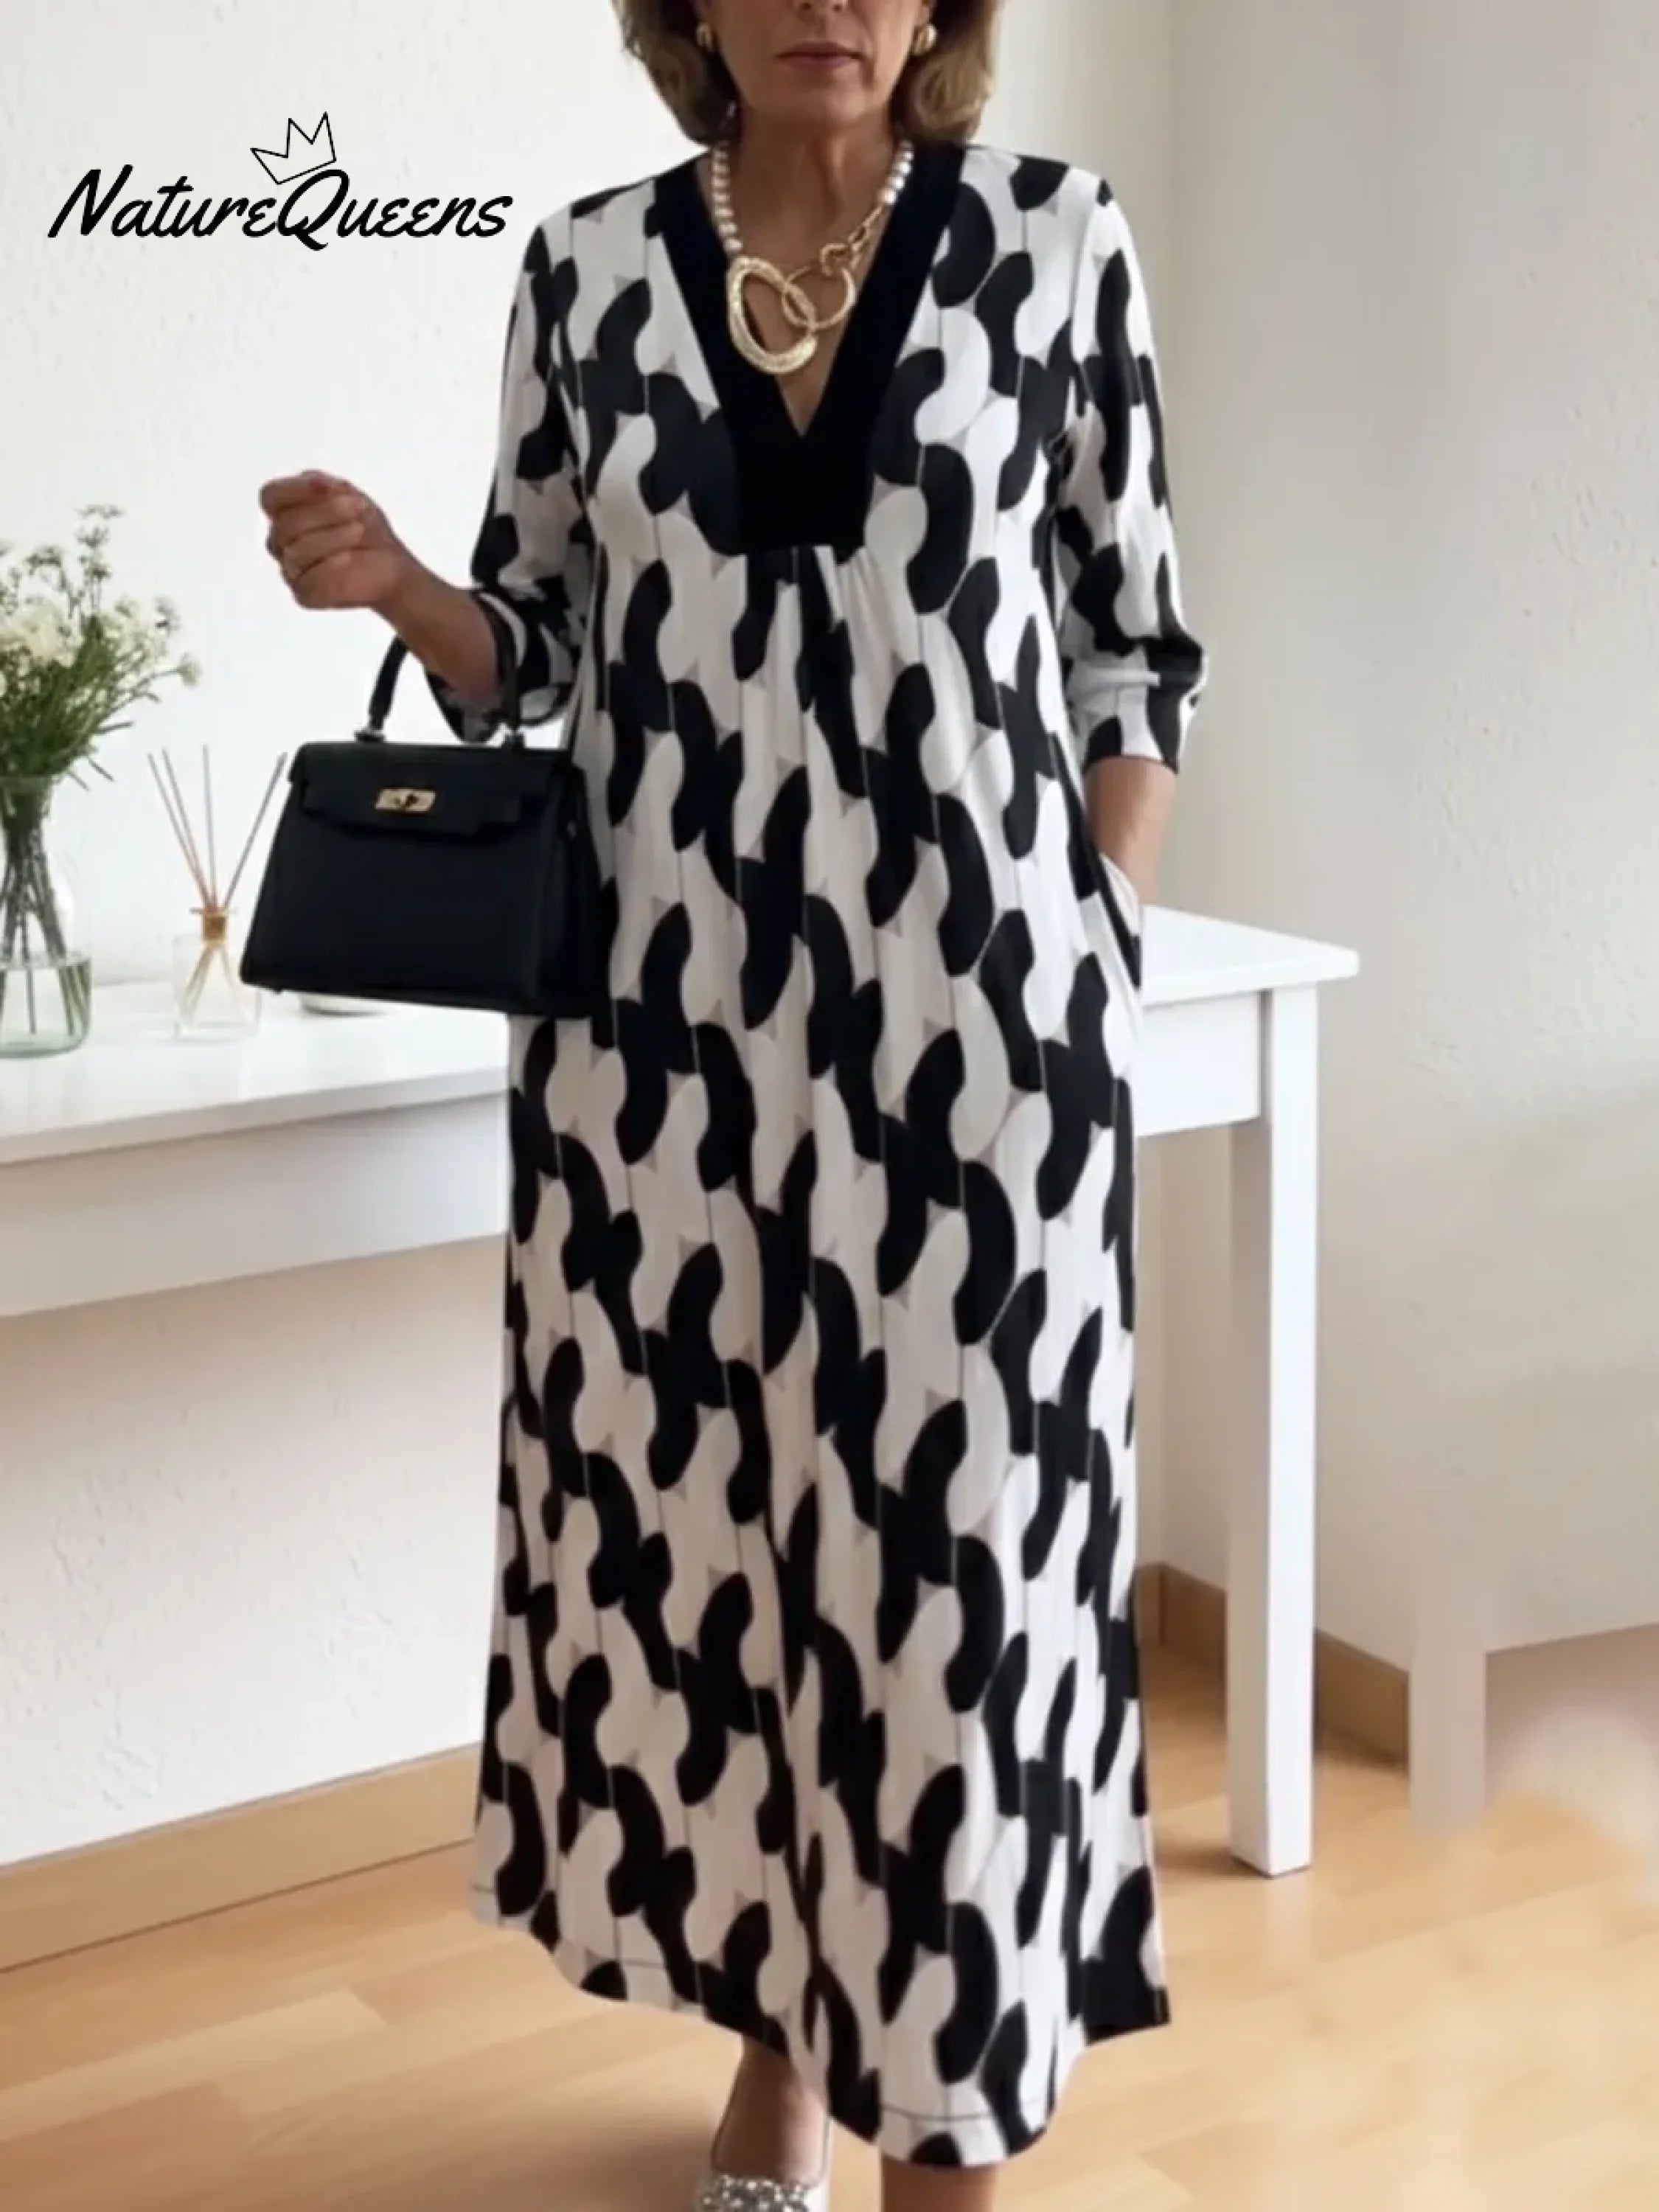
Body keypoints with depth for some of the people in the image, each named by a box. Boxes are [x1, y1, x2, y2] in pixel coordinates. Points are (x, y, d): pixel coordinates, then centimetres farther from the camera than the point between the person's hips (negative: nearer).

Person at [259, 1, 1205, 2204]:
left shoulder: (1053, 239, 0)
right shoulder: (591, 266, 5)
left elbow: (1131, 642, 3)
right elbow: (549, 641, 11)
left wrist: (1089, 982, -2)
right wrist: (392, 583, -9)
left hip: (967, 1015, -2)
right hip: (667, 1018, 3)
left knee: (952, 1535, 1)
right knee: (695, 1514, 11)